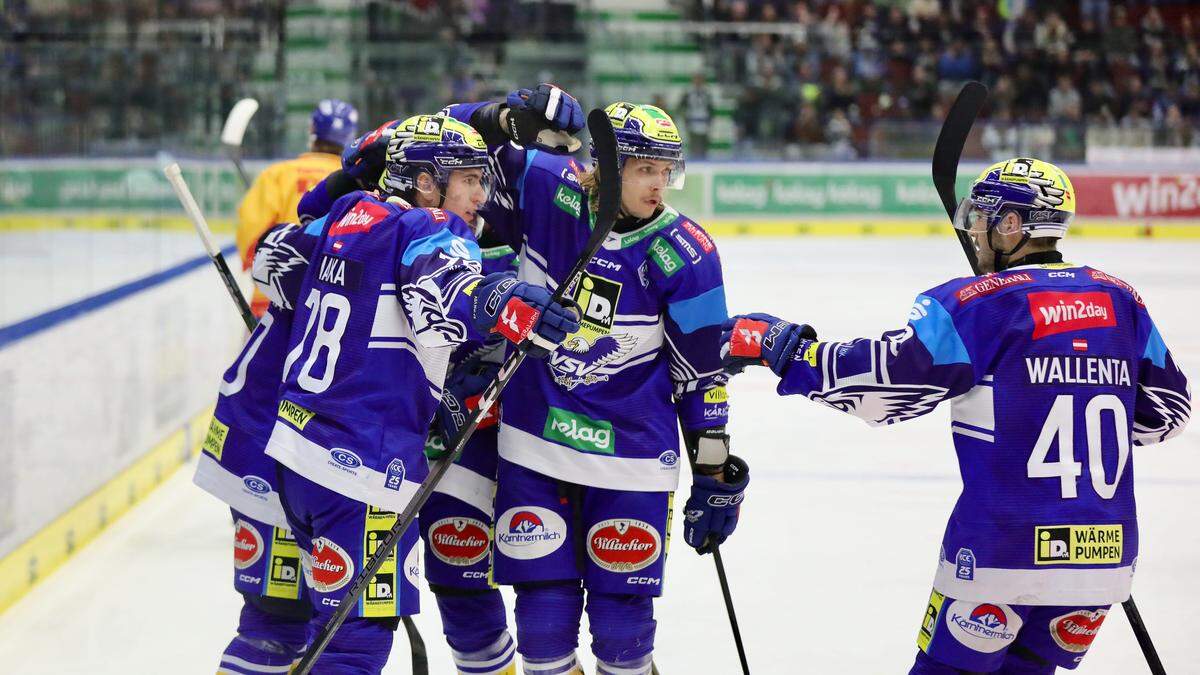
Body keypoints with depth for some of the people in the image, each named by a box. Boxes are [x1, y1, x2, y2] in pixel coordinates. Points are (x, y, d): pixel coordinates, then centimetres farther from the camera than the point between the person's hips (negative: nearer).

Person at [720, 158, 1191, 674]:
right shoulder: (1120, 300, 8)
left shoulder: (974, 304, -8)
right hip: (1106, 555, 5)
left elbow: (885, 383, -14)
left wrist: (781, 347, -4)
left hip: (1005, 551, -5)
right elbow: (1169, 409, 15)